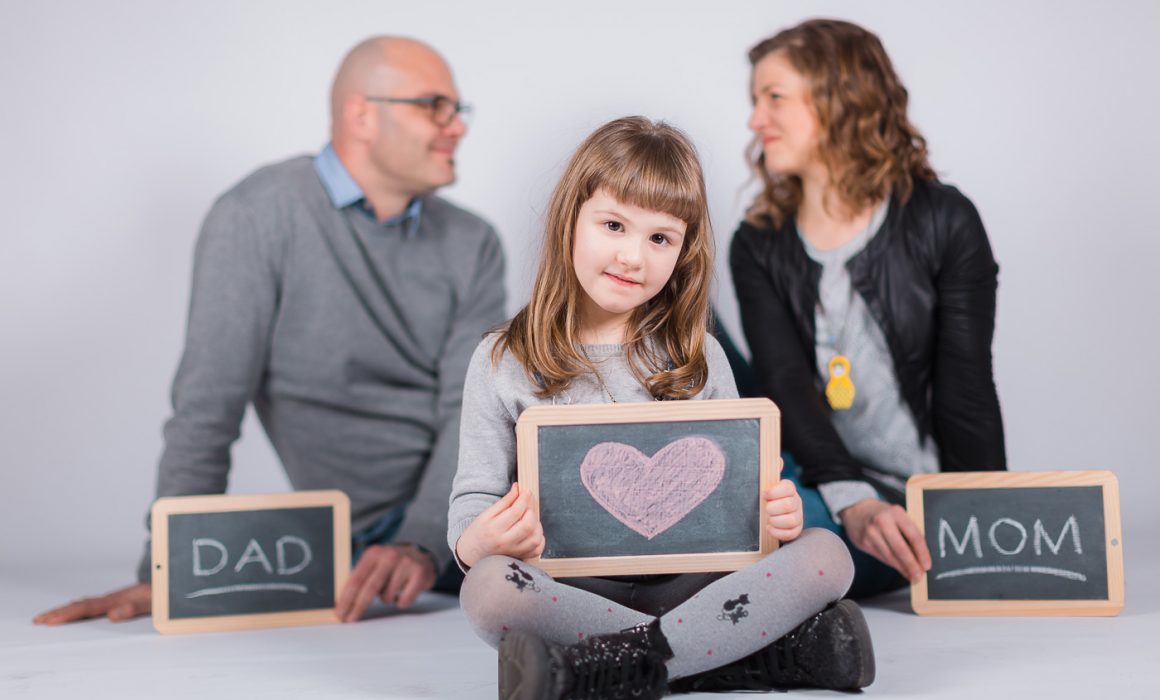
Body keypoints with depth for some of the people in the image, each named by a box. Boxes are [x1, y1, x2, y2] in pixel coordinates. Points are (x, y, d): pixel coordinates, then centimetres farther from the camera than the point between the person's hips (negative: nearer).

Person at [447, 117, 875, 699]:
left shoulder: (699, 359, 12)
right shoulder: (502, 362, 6)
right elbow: (473, 499, 4)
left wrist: (777, 514, -9)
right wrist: (477, 541, -21)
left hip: (684, 586, 2)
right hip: (567, 590, -1)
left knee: (826, 556, -22)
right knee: (489, 589, -35)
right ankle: (769, 652, -28)